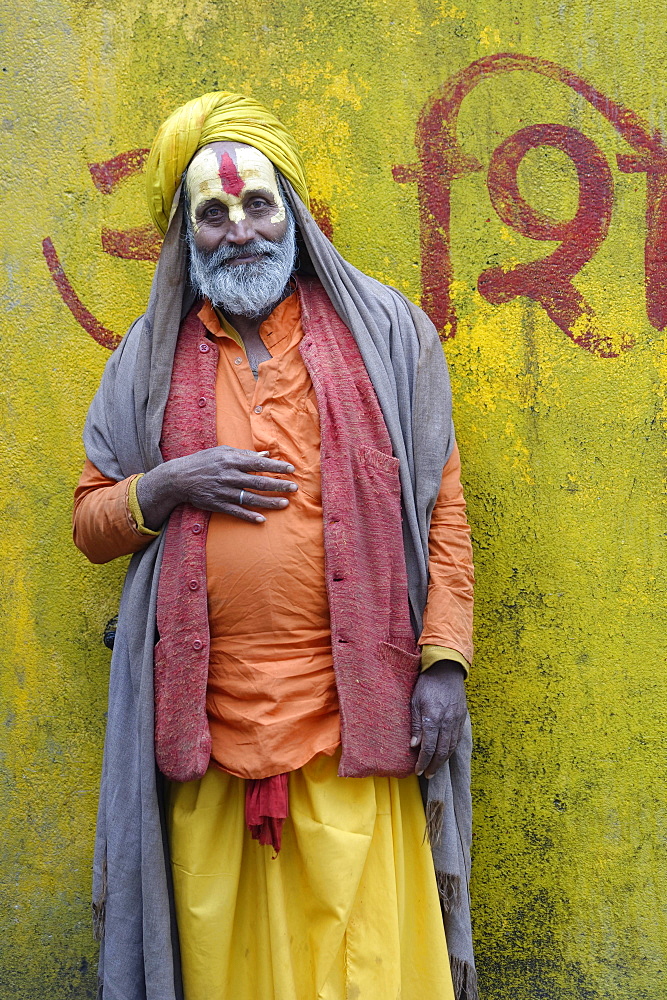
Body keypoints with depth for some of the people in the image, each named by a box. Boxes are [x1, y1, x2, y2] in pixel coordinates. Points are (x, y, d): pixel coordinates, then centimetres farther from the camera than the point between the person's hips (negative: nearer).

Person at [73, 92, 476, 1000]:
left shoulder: (383, 332, 8)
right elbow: (90, 524, 15)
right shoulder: (152, 358, 13)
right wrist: (166, 486, -5)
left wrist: (444, 660, -5)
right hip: (204, 720, 2)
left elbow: (444, 506, 4)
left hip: (353, 716, -1)